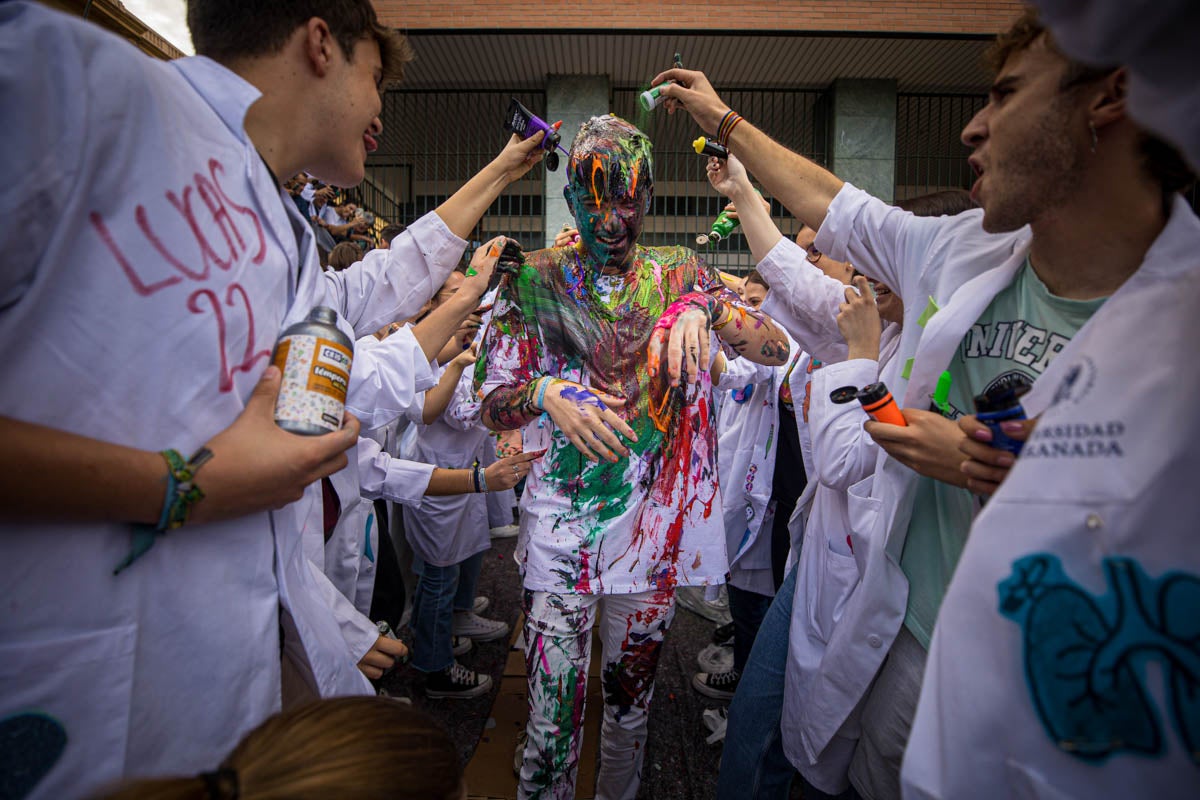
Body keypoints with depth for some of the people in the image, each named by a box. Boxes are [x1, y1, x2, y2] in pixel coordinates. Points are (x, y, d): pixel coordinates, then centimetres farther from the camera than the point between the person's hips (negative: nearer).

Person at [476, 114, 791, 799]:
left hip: (657, 529, 2)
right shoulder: (536, 280, 1)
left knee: (631, 705, 19)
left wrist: (704, 306, -21)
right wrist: (545, 393, -21)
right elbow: (493, 405, 1)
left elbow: (778, 349, -4)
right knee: (553, 718, 2)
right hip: (561, 531, -1)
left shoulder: (682, 276, 4)